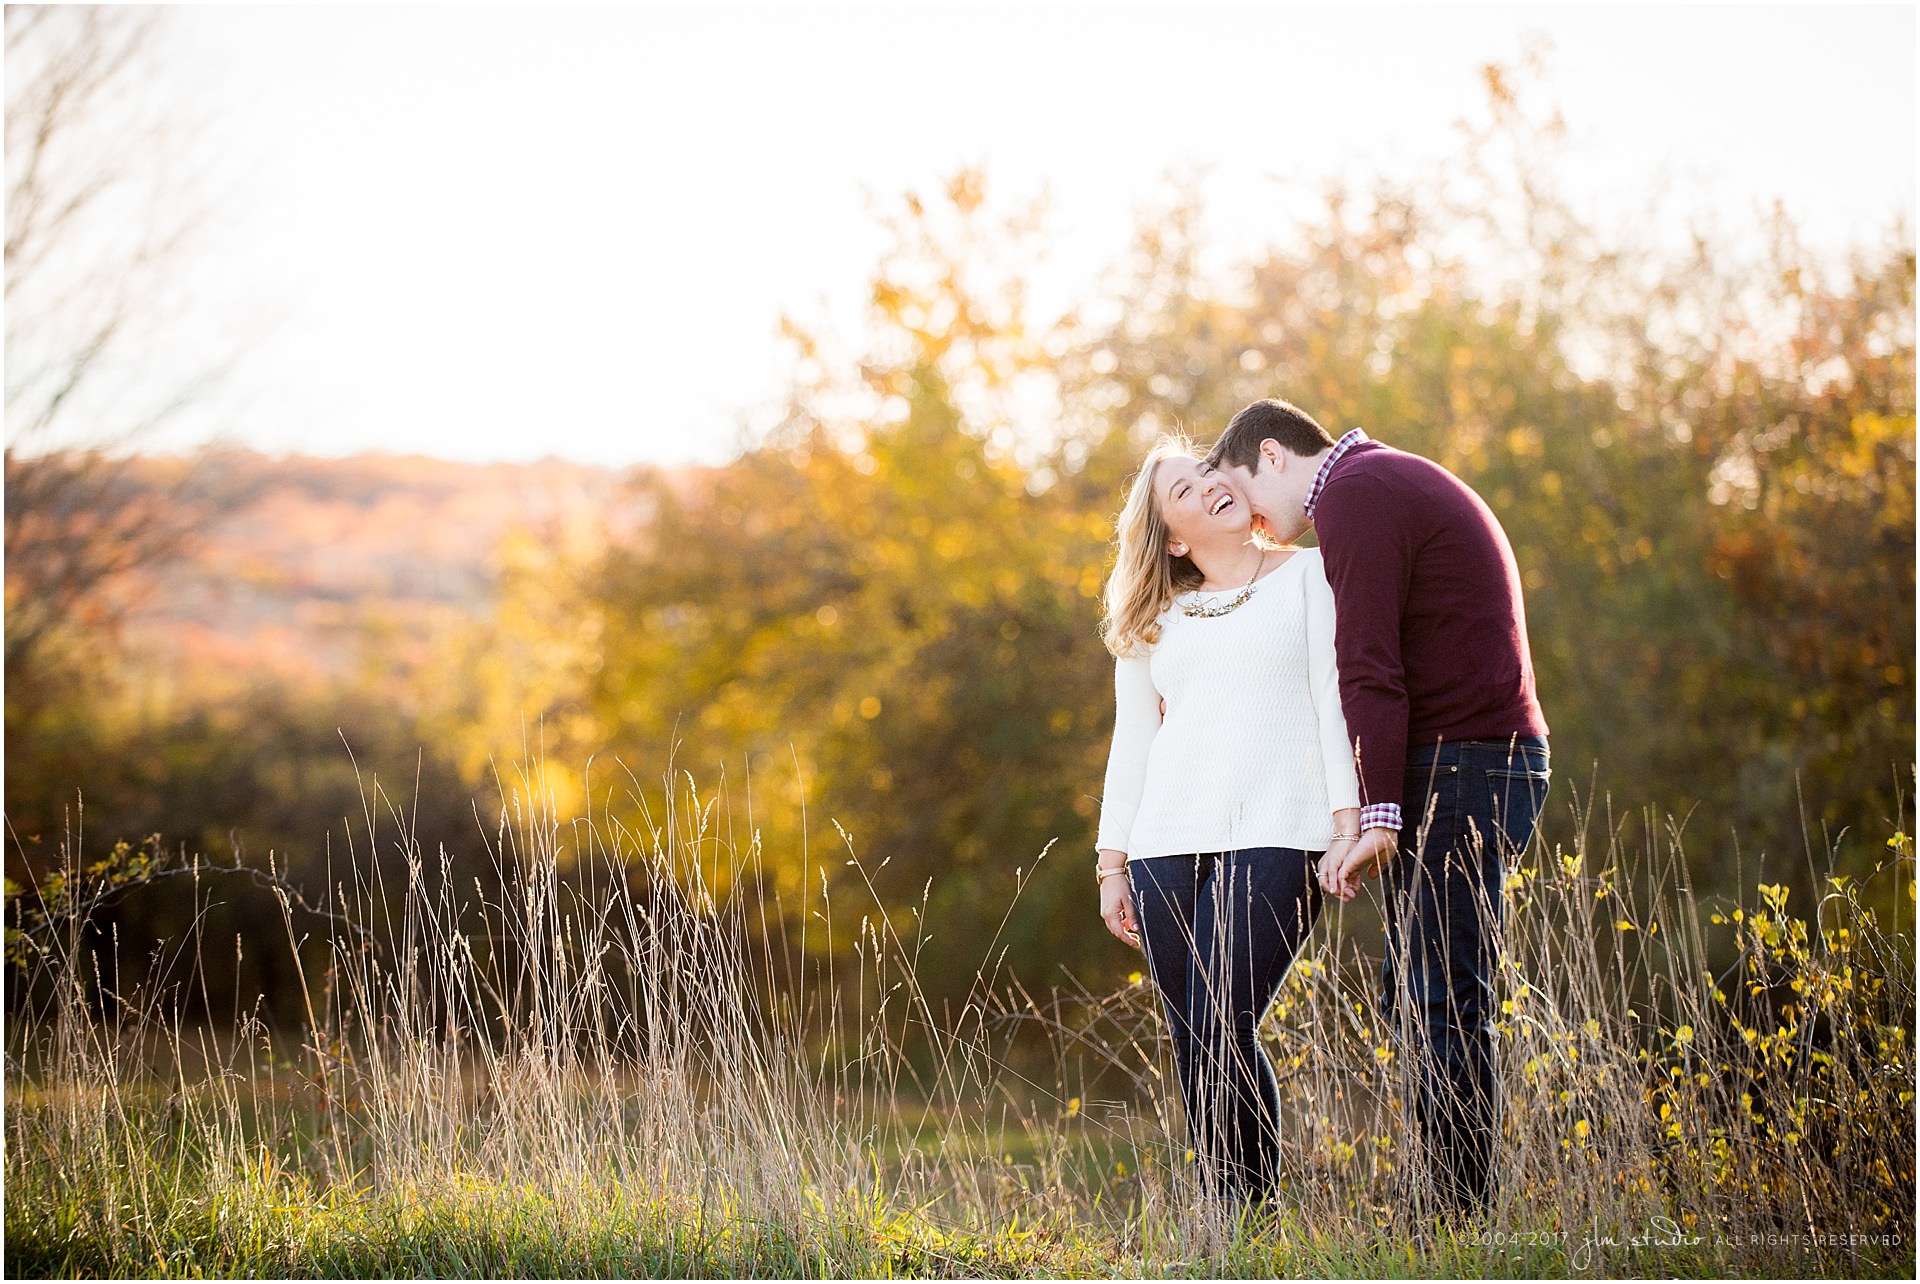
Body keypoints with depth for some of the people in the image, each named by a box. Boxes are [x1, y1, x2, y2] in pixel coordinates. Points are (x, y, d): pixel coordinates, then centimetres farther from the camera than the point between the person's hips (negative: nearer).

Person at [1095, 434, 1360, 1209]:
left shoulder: (1307, 577, 11)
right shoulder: (1154, 624, 20)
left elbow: (1337, 699, 3)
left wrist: (1348, 817, -8)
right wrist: (1112, 865, 12)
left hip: (1274, 834, -4)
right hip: (1168, 846, 4)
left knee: (1222, 1032, -17)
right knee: (1191, 1049, -1)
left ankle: (1253, 1220, -9)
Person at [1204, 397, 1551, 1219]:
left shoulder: (1352, 493, -8)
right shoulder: (1397, 481, 24)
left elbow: (1370, 669, -16)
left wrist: (1378, 813, -19)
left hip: (1455, 770, -10)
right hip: (1495, 758, 10)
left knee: (1444, 1010, -10)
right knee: (1414, 995, 10)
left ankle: (1457, 1221, -10)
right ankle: (1451, 1218, 10)